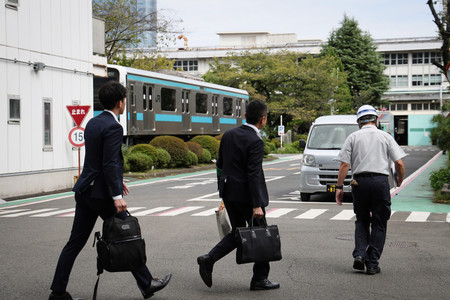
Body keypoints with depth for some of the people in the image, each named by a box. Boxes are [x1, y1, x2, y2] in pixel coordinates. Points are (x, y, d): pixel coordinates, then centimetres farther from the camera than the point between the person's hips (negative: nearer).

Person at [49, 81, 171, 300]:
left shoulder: (92, 123, 13)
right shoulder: (113, 127, -16)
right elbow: (109, 164, -22)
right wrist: (117, 196, -22)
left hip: (84, 191, 8)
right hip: (102, 193, -8)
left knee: (75, 242, 9)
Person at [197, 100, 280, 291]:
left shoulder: (228, 135, 6)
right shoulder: (255, 142, -17)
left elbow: (220, 164, 13)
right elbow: (253, 175, -21)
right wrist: (257, 205, -20)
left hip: (229, 191, 7)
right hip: (246, 195, -7)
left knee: (238, 232, 17)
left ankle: (209, 259, -1)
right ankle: (259, 279, 13)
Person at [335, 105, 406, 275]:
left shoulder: (353, 137, 8)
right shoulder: (385, 137, 8)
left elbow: (344, 165, 0)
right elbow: (399, 163, 2)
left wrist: (339, 187, 4)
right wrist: (400, 180, 19)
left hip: (359, 182, 1)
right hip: (380, 181, -1)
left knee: (361, 220, 18)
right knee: (378, 224, 8)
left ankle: (359, 254, 1)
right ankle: (372, 264, 6)